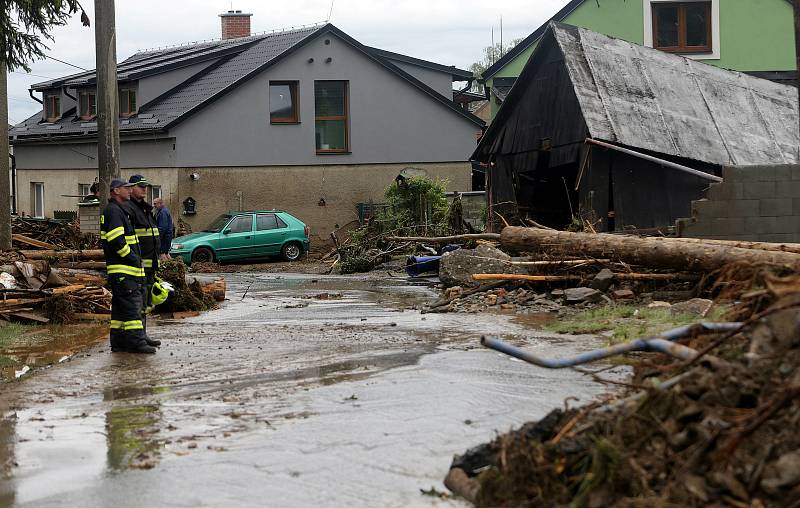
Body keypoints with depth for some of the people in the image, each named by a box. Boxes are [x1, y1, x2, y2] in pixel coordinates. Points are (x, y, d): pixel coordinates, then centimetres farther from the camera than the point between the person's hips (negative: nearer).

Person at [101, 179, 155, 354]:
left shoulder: (121, 210, 22)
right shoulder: (113, 211, -12)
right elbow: (116, 240, -21)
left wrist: (136, 258, 19)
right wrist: (132, 258, -16)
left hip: (126, 268, 11)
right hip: (122, 269, -11)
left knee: (121, 307, 12)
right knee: (132, 304, -12)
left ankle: (118, 342, 15)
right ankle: (136, 341, -13)